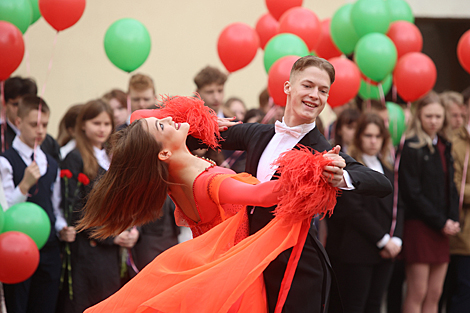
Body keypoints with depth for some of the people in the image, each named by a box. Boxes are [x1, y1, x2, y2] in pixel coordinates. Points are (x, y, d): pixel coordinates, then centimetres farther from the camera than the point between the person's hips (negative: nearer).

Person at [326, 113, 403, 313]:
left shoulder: (387, 169, 17)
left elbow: (397, 206, 15)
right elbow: (353, 210, -14)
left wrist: (396, 239, -2)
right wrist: (383, 239, -12)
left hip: (384, 251, 7)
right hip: (357, 250, -7)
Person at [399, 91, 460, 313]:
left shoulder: (444, 147, 14)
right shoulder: (412, 148, -9)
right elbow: (412, 193, -13)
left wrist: (453, 219, 0)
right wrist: (440, 222, -12)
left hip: (442, 228, 7)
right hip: (419, 226, -7)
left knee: (435, 294, 6)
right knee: (417, 294, -7)